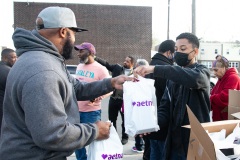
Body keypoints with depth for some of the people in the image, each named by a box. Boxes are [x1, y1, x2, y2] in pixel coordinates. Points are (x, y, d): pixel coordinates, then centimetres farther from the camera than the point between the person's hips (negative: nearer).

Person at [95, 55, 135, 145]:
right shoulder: (117, 68, 4)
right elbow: (106, 64, -2)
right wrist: (95, 58, -13)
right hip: (114, 98, 3)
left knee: (125, 120, 12)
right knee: (112, 119, 13)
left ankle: (125, 137, 29)